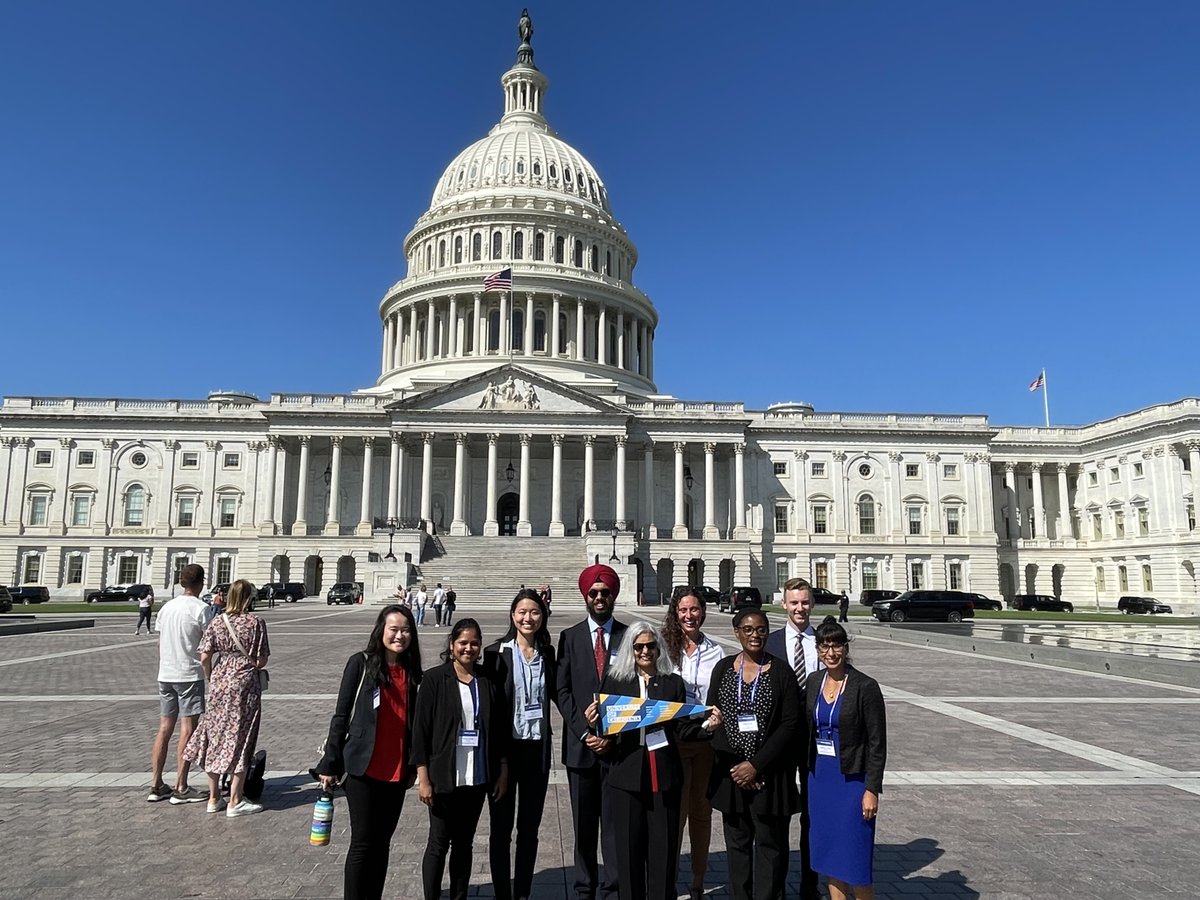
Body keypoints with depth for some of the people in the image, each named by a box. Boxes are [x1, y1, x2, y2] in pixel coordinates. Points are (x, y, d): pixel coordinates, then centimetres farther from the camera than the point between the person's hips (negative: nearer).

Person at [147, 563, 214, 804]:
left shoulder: (166, 607, 10)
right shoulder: (201, 608, -11)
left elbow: (160, 644, 14)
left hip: (165, 675, 7)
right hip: (190, 675, -6)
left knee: (164, 729, 11)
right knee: (187, 730, -1)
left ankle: (156, 785, 16)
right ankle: (181, 788, 2)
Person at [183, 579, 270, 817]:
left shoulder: (217, 621, 1)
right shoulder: (256, 623, -9)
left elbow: (204, 658, -1)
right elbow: (261, 661, -9)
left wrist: (211, 679, 15)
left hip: (219, 685, 4)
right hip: (244, 686, -4)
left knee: (214, 737, 14)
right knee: (239, 741, 4)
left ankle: (213, 798, 23)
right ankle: (235, 802, 9)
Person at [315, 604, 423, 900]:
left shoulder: (411, 671, 4)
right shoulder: (361, 664, -8)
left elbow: (411, 721, 10)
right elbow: (341, 715, -5)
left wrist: (413, 765, 12)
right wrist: (329, 764, -5)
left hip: (396, 772, 4)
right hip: (362, 768, -4)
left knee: (382, 842, 14)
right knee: (363, 841, 4)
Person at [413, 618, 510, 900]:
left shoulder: (489, 682, 1)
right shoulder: (434, 679, -8)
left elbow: (502, 728, 6)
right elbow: (420, 729, -8)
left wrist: (503, 771, 5)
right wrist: (423, 778, -10)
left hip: (477, 778, 3)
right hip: (444, 778, -3)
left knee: (464, 843, 15)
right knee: (439, 843, 6)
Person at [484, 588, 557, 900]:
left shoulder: (548, 653, 2)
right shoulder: (496, 652, -8)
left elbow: (556, 693, 10)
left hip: (537, 748, 3)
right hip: (504, 748, -3)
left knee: (530, 827, 14)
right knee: (501, 827, 10)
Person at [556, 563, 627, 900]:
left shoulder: (628, 636, 2)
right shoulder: (569, 637, 4)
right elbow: (563, 691, 1)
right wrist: (584, 732, -8)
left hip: (617, 744, -1)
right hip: (580, 744, 1)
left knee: (615, 823, 5)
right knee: (584, 825, 11)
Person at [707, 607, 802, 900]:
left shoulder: (781, 671, -4)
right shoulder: (723, 668, 3)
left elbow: (791, 724, -7)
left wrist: (756, 765, -12)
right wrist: (733, 767, -6)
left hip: (770, 773, -2)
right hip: (731, 772, 2)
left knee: (770, 843, 4)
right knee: (737, 842, 11)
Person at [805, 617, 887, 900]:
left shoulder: (865, 686, -13)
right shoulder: (814, 681, 4)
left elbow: (877, 743, -11)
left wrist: (872, 789, -13)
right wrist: (810, 775, 9)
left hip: (852, 778, -5)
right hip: (820, 777, 5)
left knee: (855, 856, 1)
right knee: (828, 853, 14)